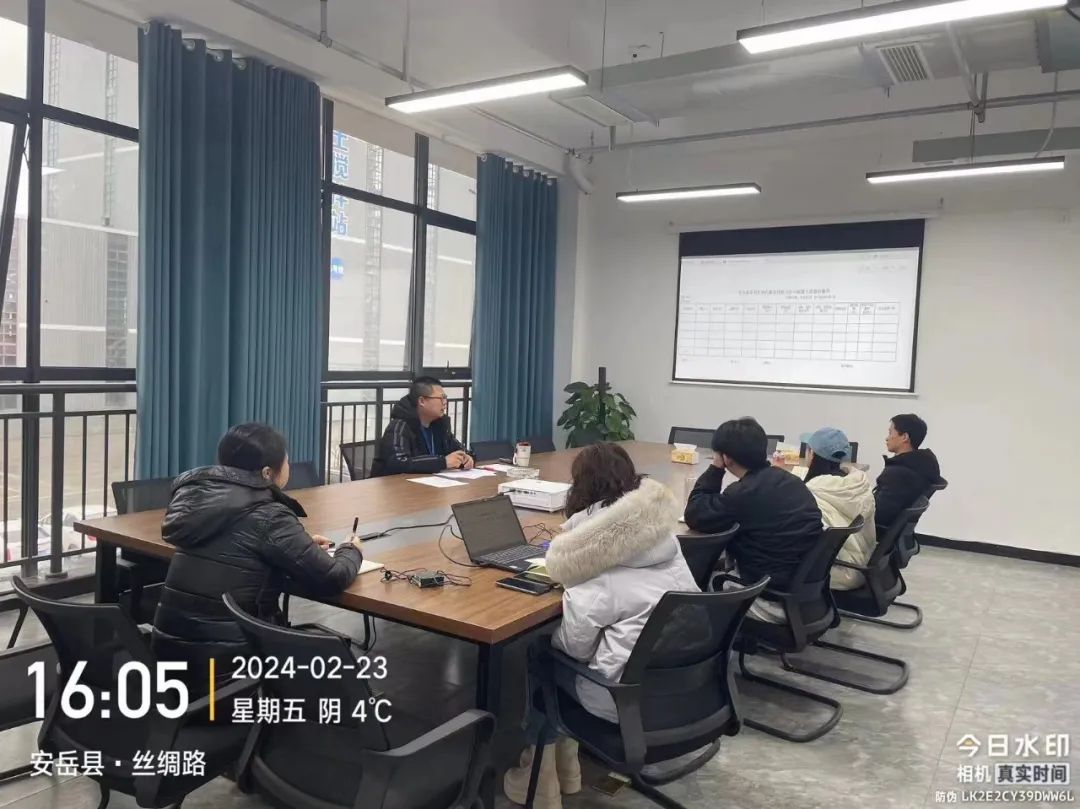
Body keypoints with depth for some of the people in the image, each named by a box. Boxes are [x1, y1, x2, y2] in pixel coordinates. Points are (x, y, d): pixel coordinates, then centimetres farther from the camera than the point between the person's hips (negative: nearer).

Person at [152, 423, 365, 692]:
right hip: (223, 661, -7)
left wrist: (303, 545, 16)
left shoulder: (200, 496, 5)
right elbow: (331, 578, -13)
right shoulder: (267, 516, -16)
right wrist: (351, 550, 8)